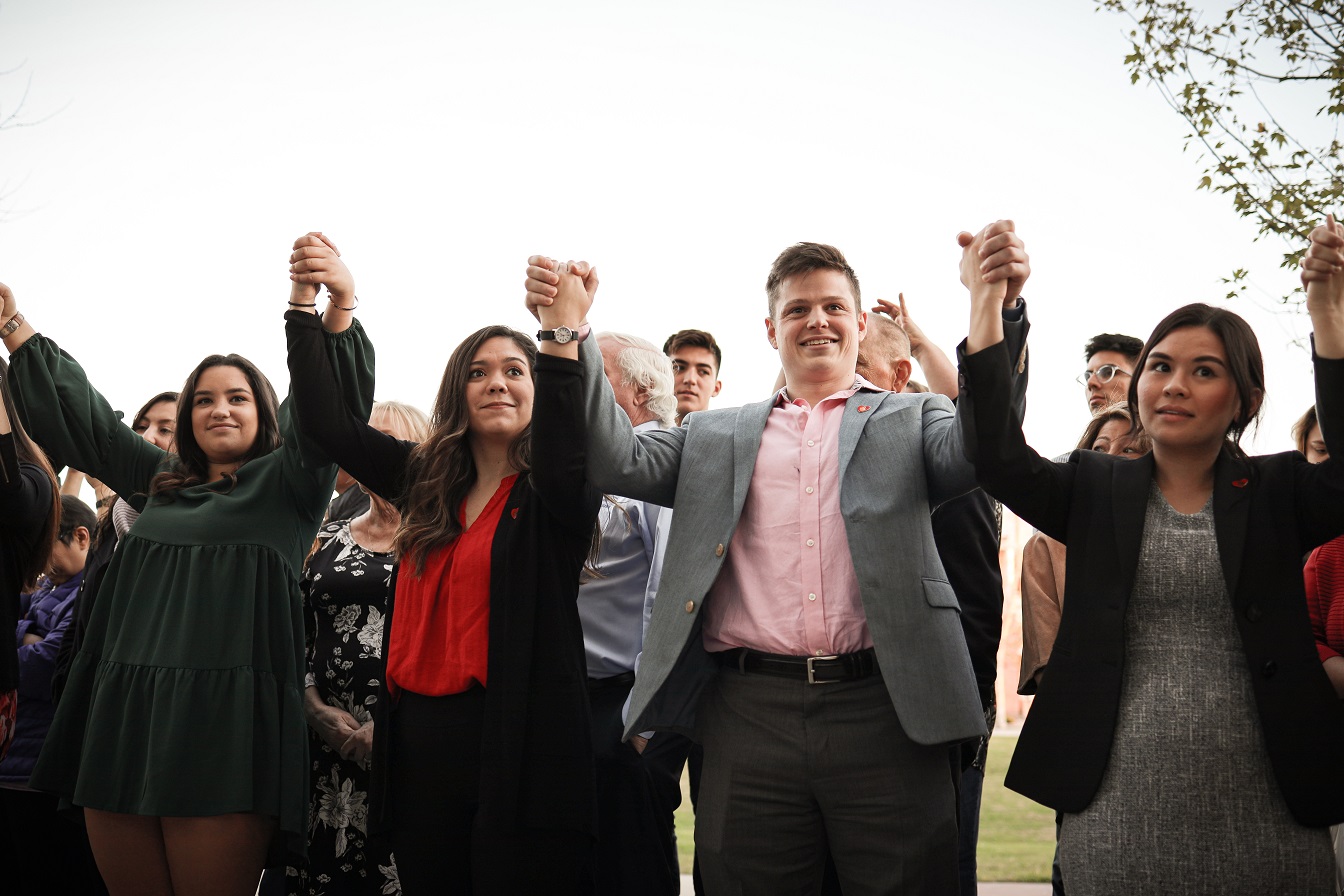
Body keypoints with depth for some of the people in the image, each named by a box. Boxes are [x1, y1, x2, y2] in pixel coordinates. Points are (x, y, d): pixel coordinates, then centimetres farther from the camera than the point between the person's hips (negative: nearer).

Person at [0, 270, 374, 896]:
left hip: (225, 722, -5)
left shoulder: (287, 482, 8)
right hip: (124, 718, 5)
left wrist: (337, 312, -24)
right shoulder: (162, 481, 22)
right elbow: (81, 416, 29)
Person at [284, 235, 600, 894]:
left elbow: (566, 445, -22)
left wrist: (562, 337, -35)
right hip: (420, 740, 5)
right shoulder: (426, 482, 14)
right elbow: (327, 422, 12)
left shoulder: (557, 491, 1)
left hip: (519, 742, -4)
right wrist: (310, 307, 3)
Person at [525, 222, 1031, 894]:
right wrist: (568, 332, -5)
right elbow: (618, 461, 5)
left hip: (883, 712, -1)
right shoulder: (715, 436, 18)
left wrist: (999, 311, -20)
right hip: (749, 716, 1)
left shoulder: (910, 420, 14)